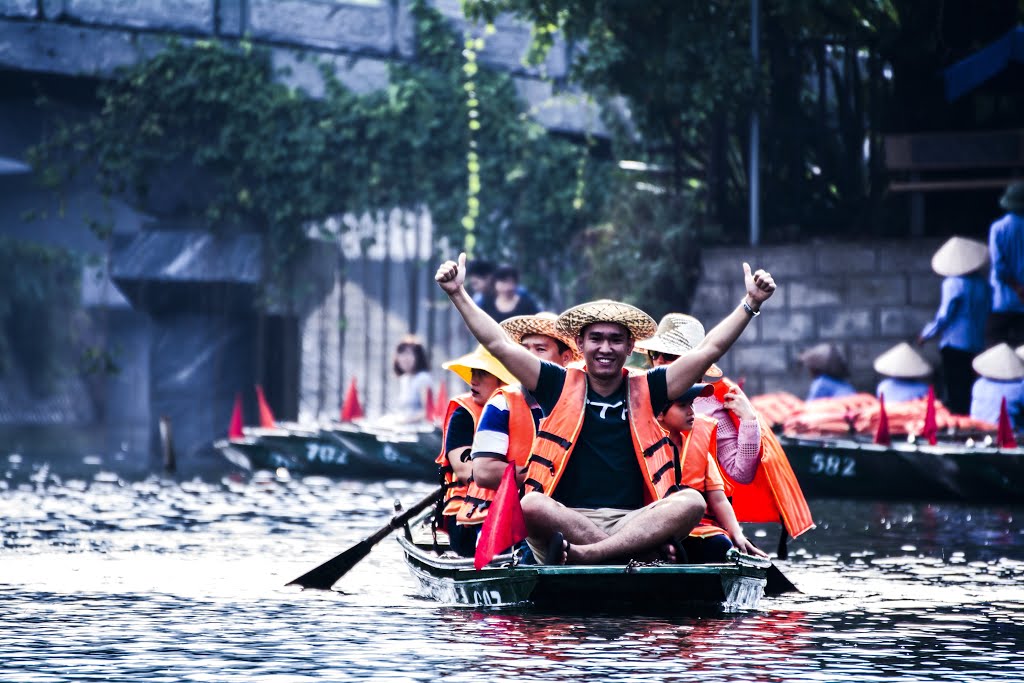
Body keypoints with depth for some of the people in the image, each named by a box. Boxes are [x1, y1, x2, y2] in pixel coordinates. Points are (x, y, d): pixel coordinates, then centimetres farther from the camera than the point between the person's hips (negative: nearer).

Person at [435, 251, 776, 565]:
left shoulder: (645, 391, 16)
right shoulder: (561, 386, 13)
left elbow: (708, 350, 13)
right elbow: (499, 344, 11)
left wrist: (750, 304, 6)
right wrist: (458, 294, 5)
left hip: (634, 522, 2)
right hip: (564, 522, -2)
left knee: (691, 502, -28)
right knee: (531, 505, -34)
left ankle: (582, 554, -39)